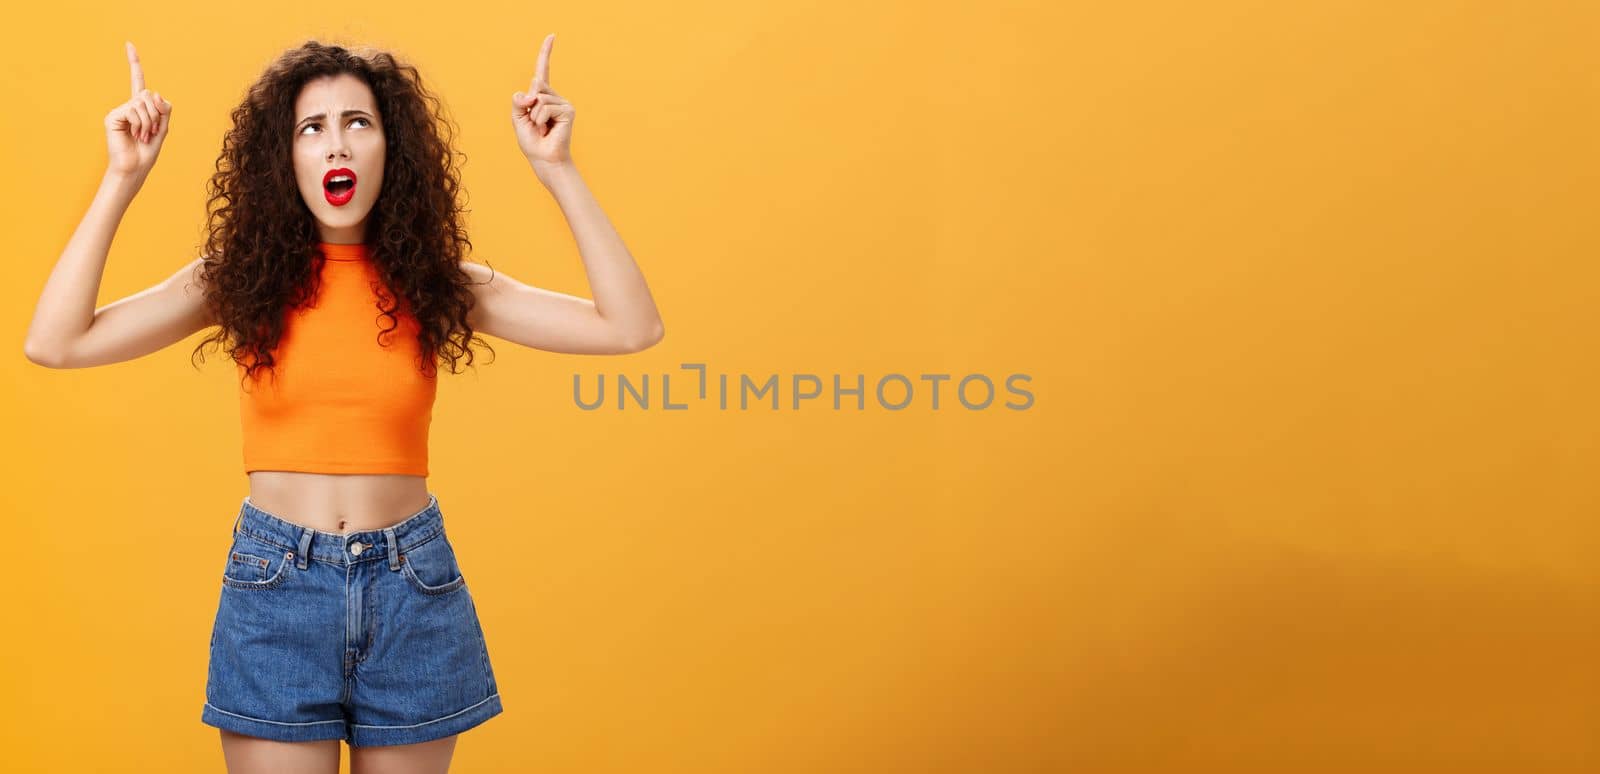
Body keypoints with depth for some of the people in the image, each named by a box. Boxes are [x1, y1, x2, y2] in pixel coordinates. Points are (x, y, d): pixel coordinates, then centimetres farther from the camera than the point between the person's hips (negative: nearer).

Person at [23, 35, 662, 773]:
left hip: (412, 583, 1)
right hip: (275, 583, -1)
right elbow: (54, 342, -10)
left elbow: (632, 327, -9)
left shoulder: (435, 283, -1)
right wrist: (123, 179, -11)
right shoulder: (242, 278, -1)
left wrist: (557, 171, -12)